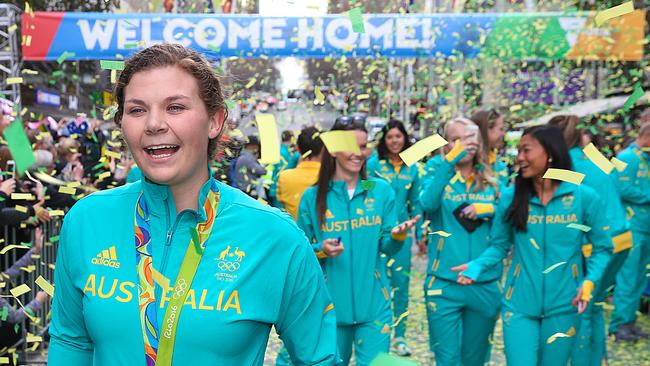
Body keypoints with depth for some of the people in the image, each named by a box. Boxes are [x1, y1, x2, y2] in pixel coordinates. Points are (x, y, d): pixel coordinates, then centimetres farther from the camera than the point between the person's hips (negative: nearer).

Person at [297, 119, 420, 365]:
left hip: (374, 305, 0)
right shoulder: (312, 196, -3)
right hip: (330, 305, 0)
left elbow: (387, 248, 0)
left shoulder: (381, 190, 0)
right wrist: (320, 250, -17)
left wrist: (398, 235, -21)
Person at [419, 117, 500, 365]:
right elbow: (427, 203, -22)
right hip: (444, 284, -3)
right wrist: (449, 160, -28)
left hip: (486, 285, 3)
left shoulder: (491, 182, 7)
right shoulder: (438, 177, 0)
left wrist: (489, 209, -13)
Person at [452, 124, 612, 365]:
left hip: (563, 307, 0)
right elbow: (499, 246, 3)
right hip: (519, 305, 0)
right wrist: (477, 265, -15)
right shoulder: (510, 197, -4)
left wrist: (589, 281, -14)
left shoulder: (584, 197, -6)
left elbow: (601, 248, 2)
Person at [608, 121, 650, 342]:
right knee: (627, 277, -6)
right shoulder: (627, 157, -10)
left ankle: (629, 320, 21)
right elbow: (623, 189, -19)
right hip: (631, 226, -9)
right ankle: (619, 324, 2)